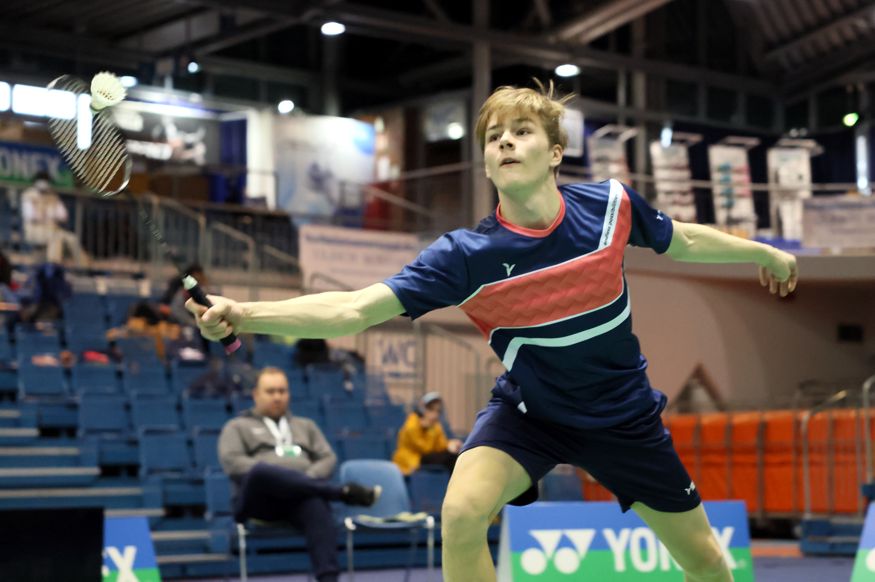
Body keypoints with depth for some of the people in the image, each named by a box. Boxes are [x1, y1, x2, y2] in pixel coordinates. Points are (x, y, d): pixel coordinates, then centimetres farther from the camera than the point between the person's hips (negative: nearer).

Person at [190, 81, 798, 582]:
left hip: (623, 416, 2)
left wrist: (763, 251, 17)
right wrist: (242, 314, -43)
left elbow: (683, 240, 5)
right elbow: (352, 309, -30)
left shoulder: (612, 203, -18)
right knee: (462, 512, -29)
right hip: (526, 410, -2)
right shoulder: (467, 255, -23)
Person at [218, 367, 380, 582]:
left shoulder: (305, 425, 31)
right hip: (260, 497, -2)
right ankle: (343, 491, -36)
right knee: (261, 472, -41)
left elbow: (327, 458, 17)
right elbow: (232, 461, 2)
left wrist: (309, 477, -5)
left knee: (318, 507, -38)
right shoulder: (238, 427, 21)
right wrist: (270, 475, -12)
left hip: (302, 493, 2)